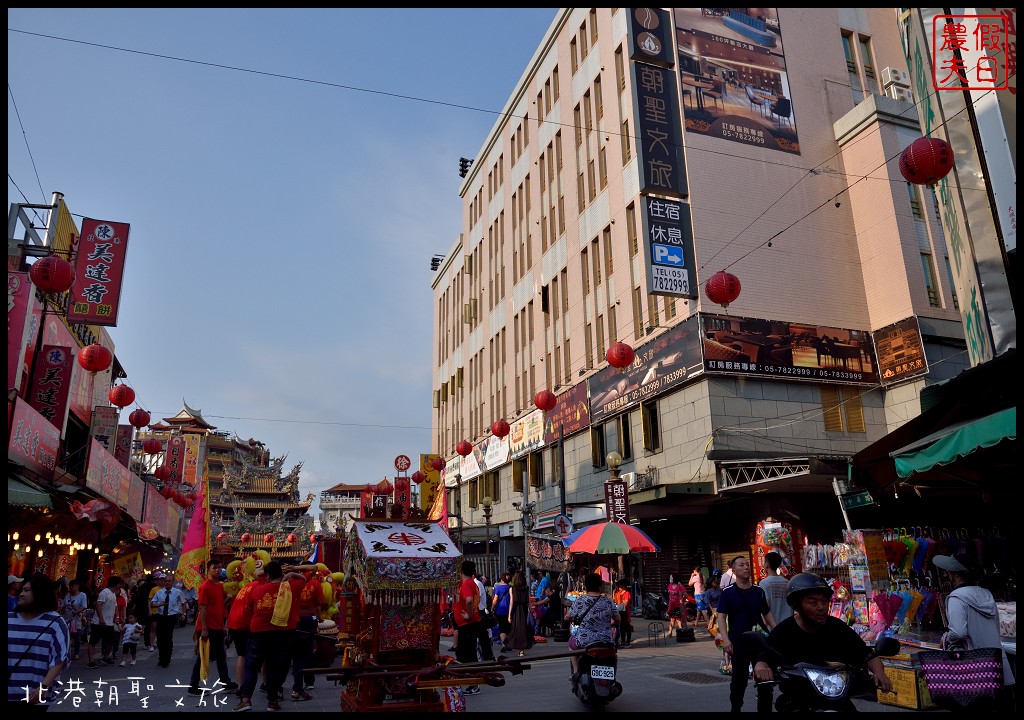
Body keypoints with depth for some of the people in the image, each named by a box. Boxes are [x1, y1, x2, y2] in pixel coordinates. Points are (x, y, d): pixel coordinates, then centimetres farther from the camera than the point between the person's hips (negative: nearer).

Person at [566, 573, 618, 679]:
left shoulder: (580, 600, -8)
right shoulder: (608, 601, -2)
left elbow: (569, 617, 3)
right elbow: (617, 620, 7)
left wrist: (575, 621, 25)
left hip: (585, 641, -2)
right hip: (606, 641, 2)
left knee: (572, 641, 31)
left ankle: (576, 671, 21)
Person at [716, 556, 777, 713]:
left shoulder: (758, 591, 7)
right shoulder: (728, 592, -5)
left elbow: (767, 614, 13)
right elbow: (721, 616, -10)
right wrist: (725, 638, -23)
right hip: (739, 643, -3)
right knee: (739, 680, 8)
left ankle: (765, 709, 19)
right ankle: (735, 708, 25)